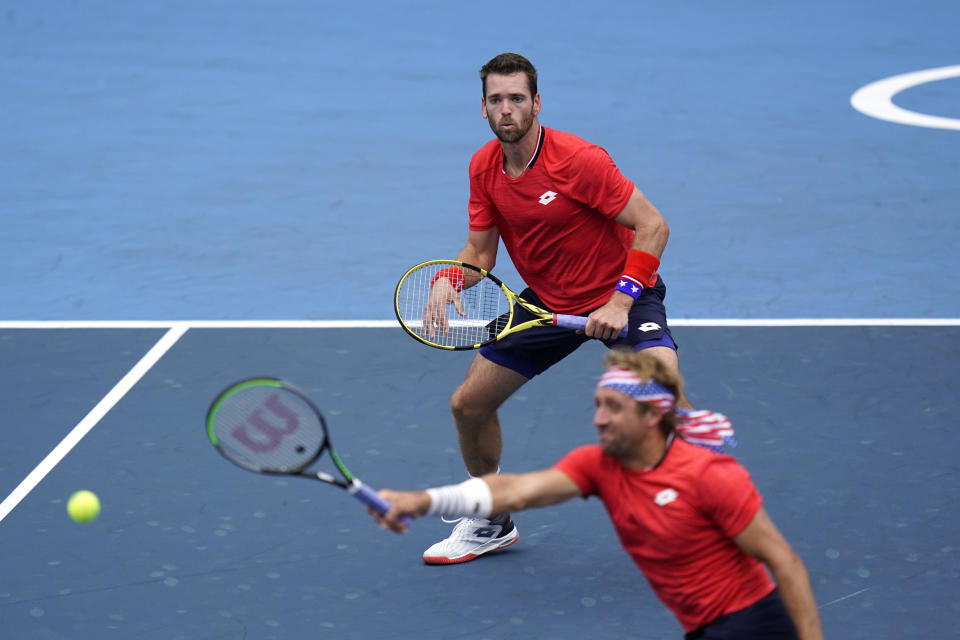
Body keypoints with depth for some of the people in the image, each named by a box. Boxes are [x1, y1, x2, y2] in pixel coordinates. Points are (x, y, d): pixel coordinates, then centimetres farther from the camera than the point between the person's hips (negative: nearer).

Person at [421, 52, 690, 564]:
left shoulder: (578, 160, -24)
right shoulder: (483, 167, -5)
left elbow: (652, 227, -22)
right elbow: (479, 251, 5)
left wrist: (621, 302, -29)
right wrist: (448, 281, -17)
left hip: (618, 296, -6)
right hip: (544, 302, 6)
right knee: (468, 404, 5)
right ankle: (493, 523, 29)